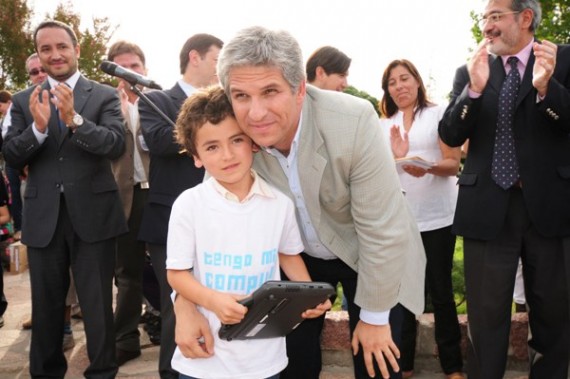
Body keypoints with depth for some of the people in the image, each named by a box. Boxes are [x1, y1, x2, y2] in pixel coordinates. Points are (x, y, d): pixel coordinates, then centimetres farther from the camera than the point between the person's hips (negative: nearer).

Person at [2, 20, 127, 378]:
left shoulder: (105, 96, 0)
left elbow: (117, 145, -13)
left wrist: (75, 119, -28)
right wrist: (38, 127, -19)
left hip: (92, 213, -2)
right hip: (43, 217, 3)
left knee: (98, 304, 6)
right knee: (46, 305, 16)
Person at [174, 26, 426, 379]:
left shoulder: (354, 122, -33)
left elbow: (382, 231, -26)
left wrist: (375, 316, -16)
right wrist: (185, 303, -22)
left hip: (369, 257, -2)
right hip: (298, 257, 3)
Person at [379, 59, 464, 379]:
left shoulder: (439, 114, 1)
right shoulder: (384, 125, 12)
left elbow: (453, 164, -6)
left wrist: (427, 167, -26)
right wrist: (396, 158, -13)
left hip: (437, 217, -3)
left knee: (440, 291, 3)